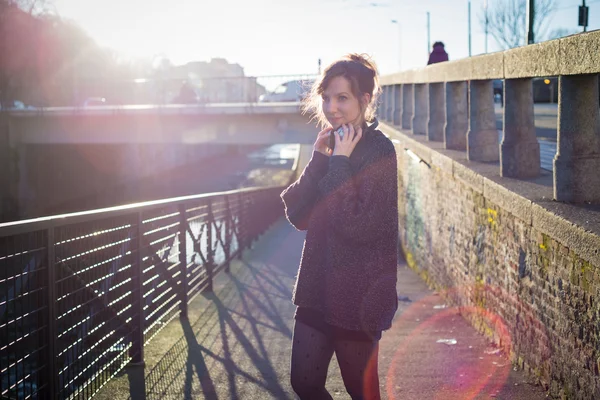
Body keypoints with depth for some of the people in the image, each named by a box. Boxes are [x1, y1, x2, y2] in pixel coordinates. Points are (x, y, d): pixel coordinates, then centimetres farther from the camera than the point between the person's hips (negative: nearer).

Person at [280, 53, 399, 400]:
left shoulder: (378, 150, -14)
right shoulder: (331, 147, 7)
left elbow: (357, 225, -23)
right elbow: (298, 215, 1)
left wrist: (340, 162, -20)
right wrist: (318, 159, -8)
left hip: (359, 292, -7)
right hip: (319, 287, 7)